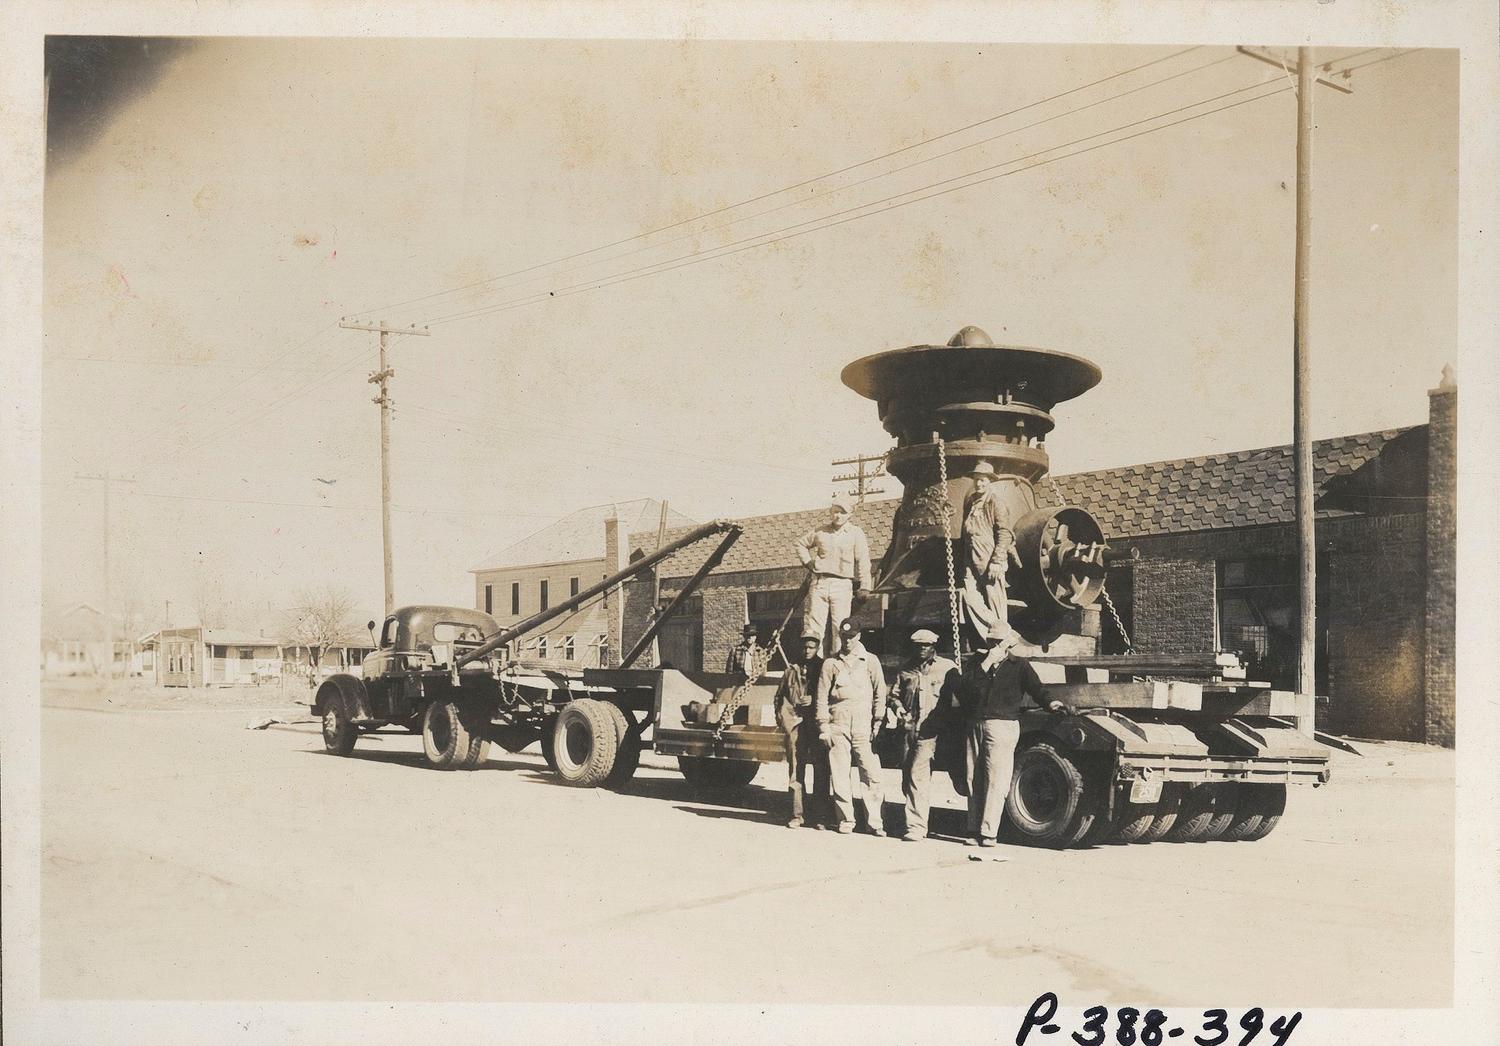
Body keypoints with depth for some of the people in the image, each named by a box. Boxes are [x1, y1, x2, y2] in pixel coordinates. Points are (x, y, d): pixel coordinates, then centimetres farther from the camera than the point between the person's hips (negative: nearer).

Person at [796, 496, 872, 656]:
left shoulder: (856, 533, 4)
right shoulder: (820, 531, 12)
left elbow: (863, 561, -1)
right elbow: (801, 544, 29)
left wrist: (864, 587, -9)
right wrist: (808, 562, 14)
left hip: (843, 585, -2)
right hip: (819, 584, 3)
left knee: (840, 629, -8)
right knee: (813, 626, -2)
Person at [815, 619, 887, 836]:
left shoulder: (870, 661, 10)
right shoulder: (831, 664, 11)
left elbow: (880, 693, 9)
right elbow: (822, 696, 10)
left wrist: (878, 722, 1)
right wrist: (823, 725, 2)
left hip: (863, 725, -1)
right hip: (838, 724, 1)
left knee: (871, 774, -7)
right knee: (839, 776, 1)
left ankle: (875, 822, -2)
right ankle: (845, 820, 9)